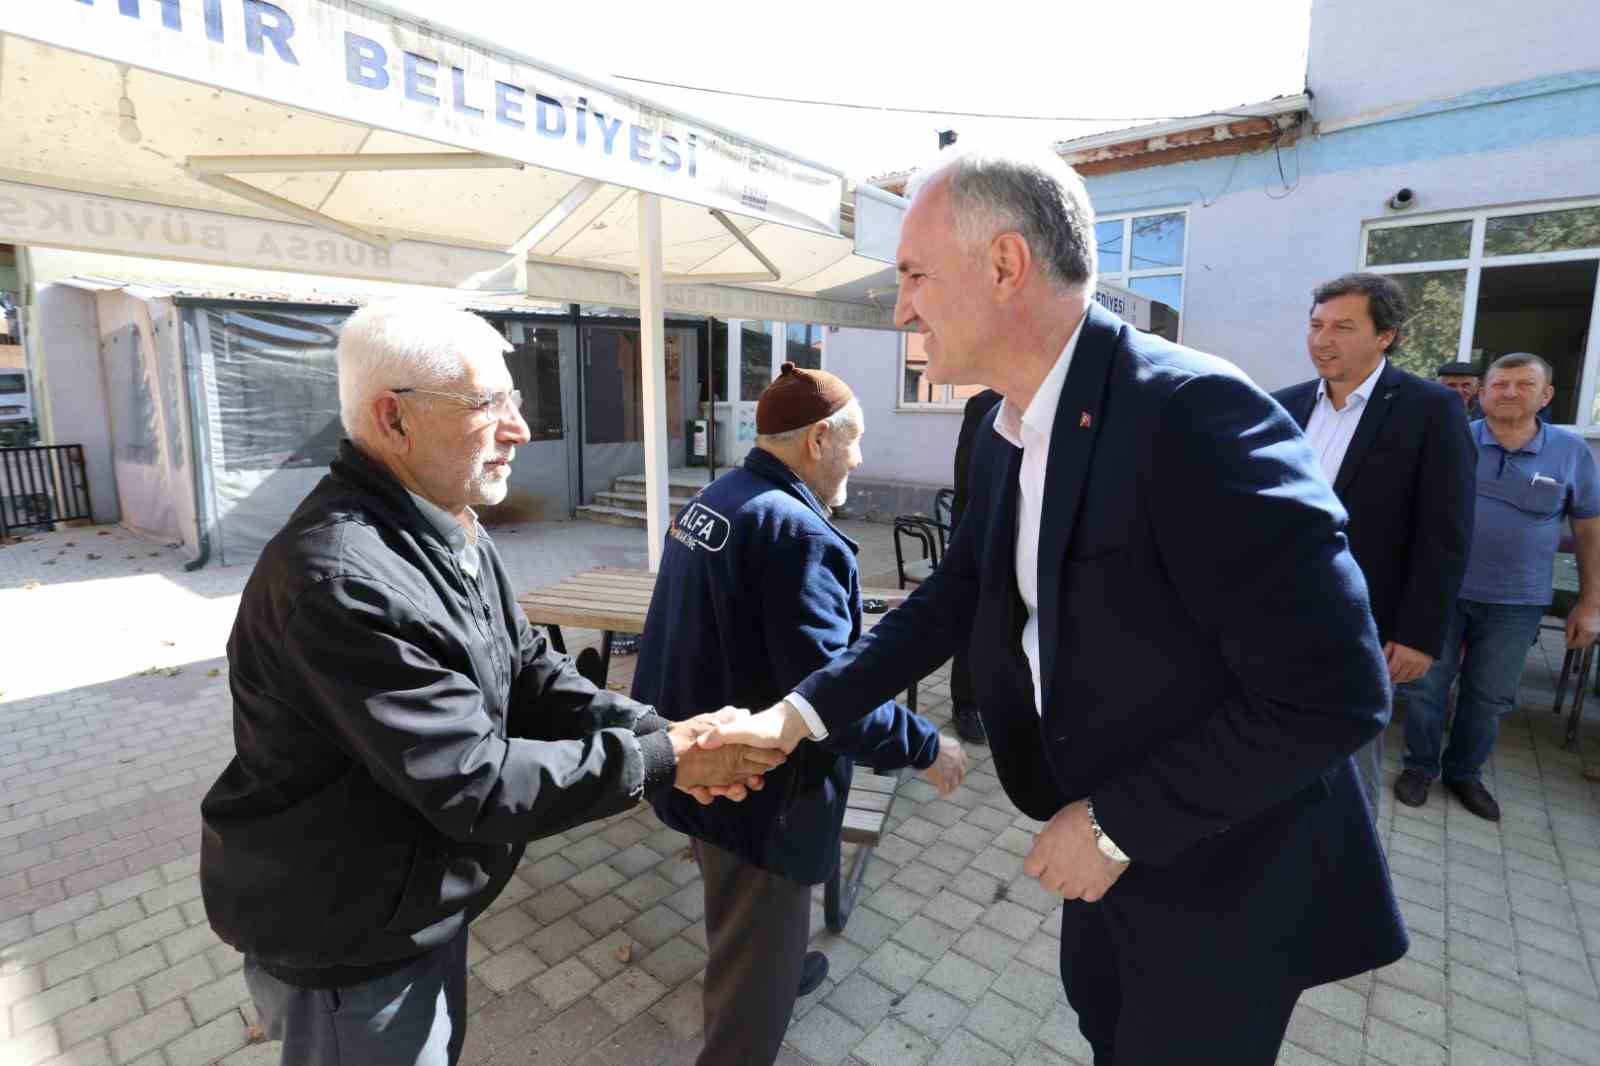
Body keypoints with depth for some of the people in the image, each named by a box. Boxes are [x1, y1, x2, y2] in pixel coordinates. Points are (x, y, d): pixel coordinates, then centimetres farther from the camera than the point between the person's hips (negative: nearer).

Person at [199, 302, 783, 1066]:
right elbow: (473, 785, -33)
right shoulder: (339, 578, -34)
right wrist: (662, 762, -27)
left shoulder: (448, 535, 0)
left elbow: (531, 674, -2)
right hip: (344, 935, -8)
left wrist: (656, 730, -16)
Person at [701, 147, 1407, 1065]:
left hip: (1224, 870, -7)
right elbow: (957, 595, 2)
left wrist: (1118, 823, -21)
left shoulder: (1194, 411, -30)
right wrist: (802, 712, -4)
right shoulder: (1006, 436, -3)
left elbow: (1334, 692, -29)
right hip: (1113, 837, 7)